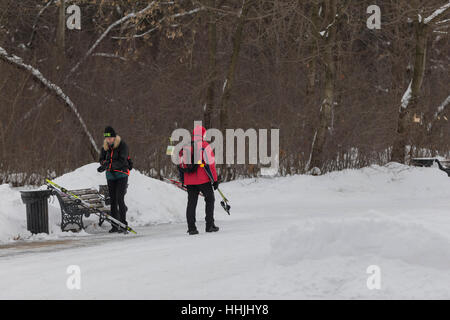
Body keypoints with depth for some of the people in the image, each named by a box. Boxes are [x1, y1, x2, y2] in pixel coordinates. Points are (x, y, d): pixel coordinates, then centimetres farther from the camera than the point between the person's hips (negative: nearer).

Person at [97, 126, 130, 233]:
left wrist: (109, 164, -32)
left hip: (121, 175, -5)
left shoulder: (122, 145, -12)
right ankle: (115, 225, 9)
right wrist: (104, 163, -17)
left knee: (120, 199, -15)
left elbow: (121, 161, -20)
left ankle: (123, 224, -12)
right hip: (110, 175, 5)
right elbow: (101, 159, 8)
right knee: (113, 200, 5)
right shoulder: (105, 146, 6)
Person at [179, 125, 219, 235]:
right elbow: (210, 164, -10)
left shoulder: (185, 146, 8)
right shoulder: (204, 145, -7)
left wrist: (183, 180, 20)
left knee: (191, 202, 7)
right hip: (203, 180, -4)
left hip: (189, 181, 4)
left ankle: (191, 228, 1)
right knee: (210, 200, 9)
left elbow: (181, 164, 12)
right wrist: (215, 179, -4)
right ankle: (209, 225, 3)